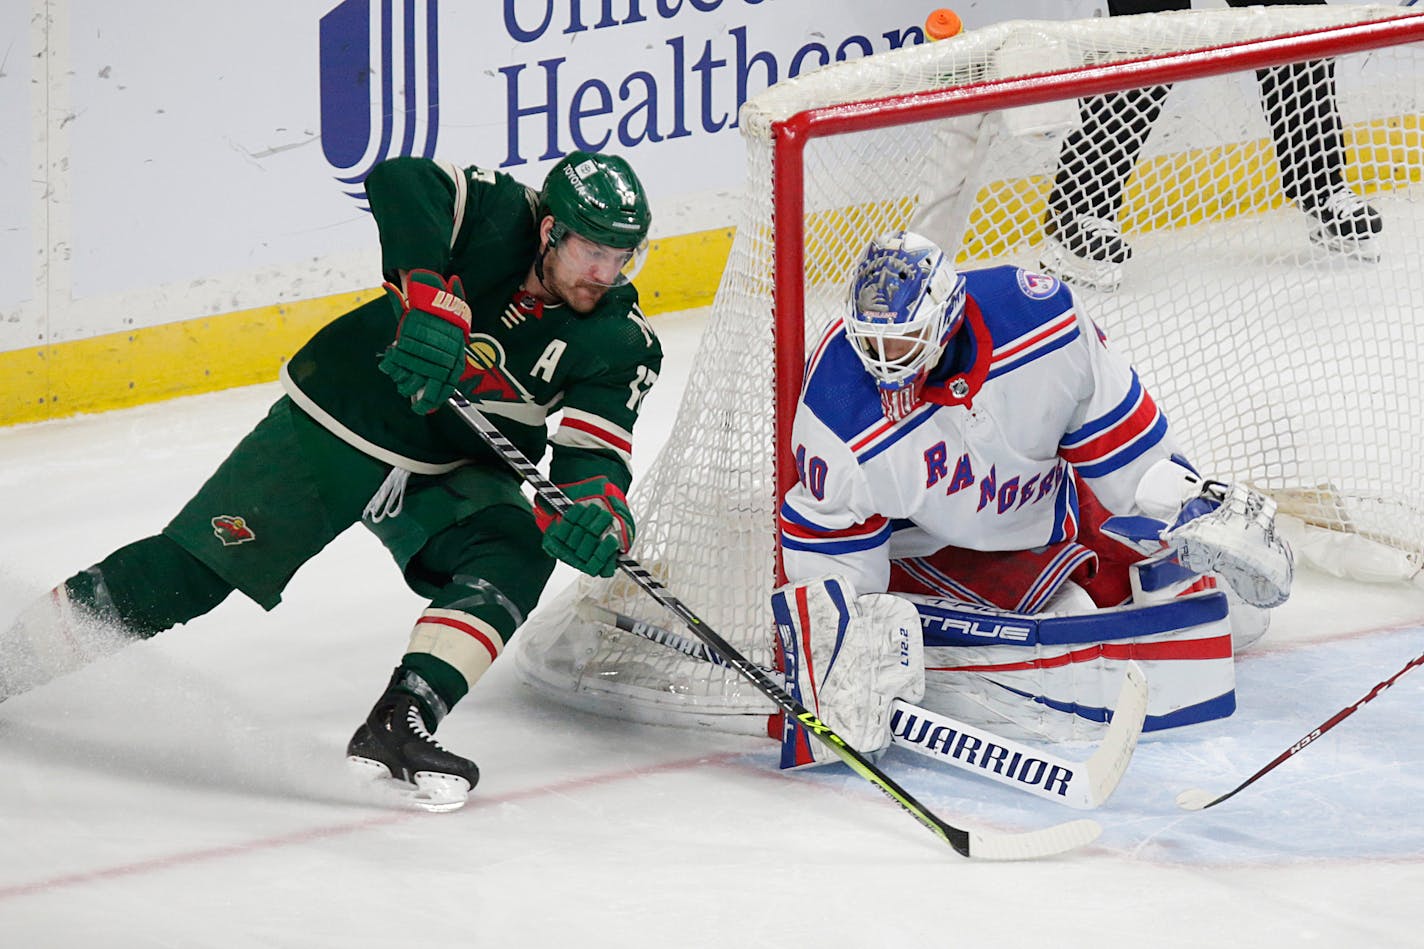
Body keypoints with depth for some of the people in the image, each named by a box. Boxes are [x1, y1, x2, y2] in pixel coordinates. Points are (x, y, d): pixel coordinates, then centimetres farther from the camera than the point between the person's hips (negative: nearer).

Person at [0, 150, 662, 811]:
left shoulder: (623, 343, -13)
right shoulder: (501, 214, -19)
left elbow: (594, 456, -18)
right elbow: (401, 183, -35)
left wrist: (600, 515, -42)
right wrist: (432, 298, -47)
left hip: (456, 472, 3)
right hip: (336, 428, -3)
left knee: (518, 555, -26)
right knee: (187, 573, -5)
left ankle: (397, 724, -33)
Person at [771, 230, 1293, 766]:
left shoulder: (1038, 316, -28)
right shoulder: (837, 426, -31)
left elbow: (1110, 416, -12)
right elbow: (828, 554, -18)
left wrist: (1184, 501, -11)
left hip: (1049, 498, 4)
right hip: (941, 550, -4)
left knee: (1235, 616, 10)